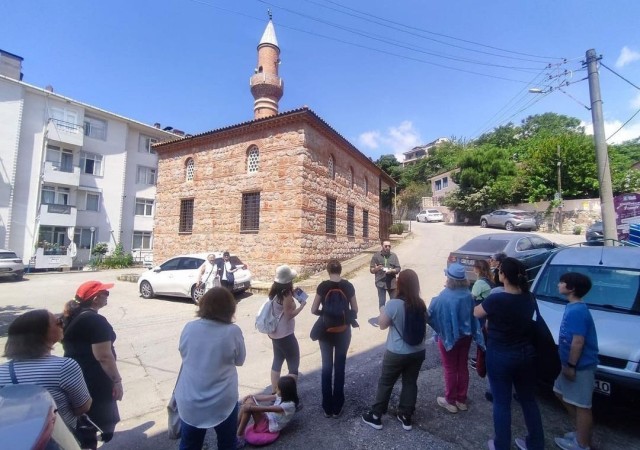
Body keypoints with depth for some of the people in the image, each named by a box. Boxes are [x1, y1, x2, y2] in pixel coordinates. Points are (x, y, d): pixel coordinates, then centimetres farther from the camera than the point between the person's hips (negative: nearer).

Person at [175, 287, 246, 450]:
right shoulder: (233, 331, -18)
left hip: (189, 401, 3)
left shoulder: (189, 328, -10)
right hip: (222, 402, -2)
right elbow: (239, 360, -3)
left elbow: (184, 355, 8)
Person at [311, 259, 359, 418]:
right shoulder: (348, 286, -7)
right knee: (340, 366, 12)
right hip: (343, 331, 1)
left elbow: (314, 310, -8)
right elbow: (354, 310, -1)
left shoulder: (322, 286, -10)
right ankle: (337, 408, 22)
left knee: (327, 366, 13)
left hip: (326, 331, 0)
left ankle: (327, 407, 23)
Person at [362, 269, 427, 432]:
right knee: (410, 383, 19)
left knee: (385, 383, 12)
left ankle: (375, 416, 26)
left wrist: (382, 311, 6)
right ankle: (406, 417, 33)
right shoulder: (421, 304, -6)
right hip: (418, 352, 5)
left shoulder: (393, 304, -23)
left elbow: (382, 324, -10)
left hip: (397, 353, -4)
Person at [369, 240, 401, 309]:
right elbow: (371, 270, -1)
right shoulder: (376, 256, -3)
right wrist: (376, 269, -23)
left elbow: (398, 269, 3)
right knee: (382, 302, 2)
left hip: (392, 283, 2)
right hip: (381, 283, -2)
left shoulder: (394, 256, 3)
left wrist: (392, 271, -17)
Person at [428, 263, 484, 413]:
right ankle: (461, 400, 34)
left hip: (448, 337, -5)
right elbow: (472, 315, 2)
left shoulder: (443, 298, -27)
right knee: (462, 367, 19)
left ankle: (450, 401, 26)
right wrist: (474, 334, 12)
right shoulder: (468, 295, -9)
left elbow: (431, 315, -19)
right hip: (465, 336, 5)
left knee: (450, 369, 11)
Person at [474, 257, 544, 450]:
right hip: (525, 354, 6)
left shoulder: (496, 299, -23)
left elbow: (476, 313, -5)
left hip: (500, 356, -5)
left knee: (502, 402, 10)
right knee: (528, 399, 22)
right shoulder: (529, 298, -4)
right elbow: (519, 316, 10)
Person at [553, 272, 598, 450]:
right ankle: (582, 432, 35)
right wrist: (567, 365, 21)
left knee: (581, 405, 6)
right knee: (563, 395, 21)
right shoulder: (573, 308, 6)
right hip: (571, 364, 10)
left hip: (580, 366, -10)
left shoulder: (577, 311, -24)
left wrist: (571, 366, -17)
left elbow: (578, 342, -24)